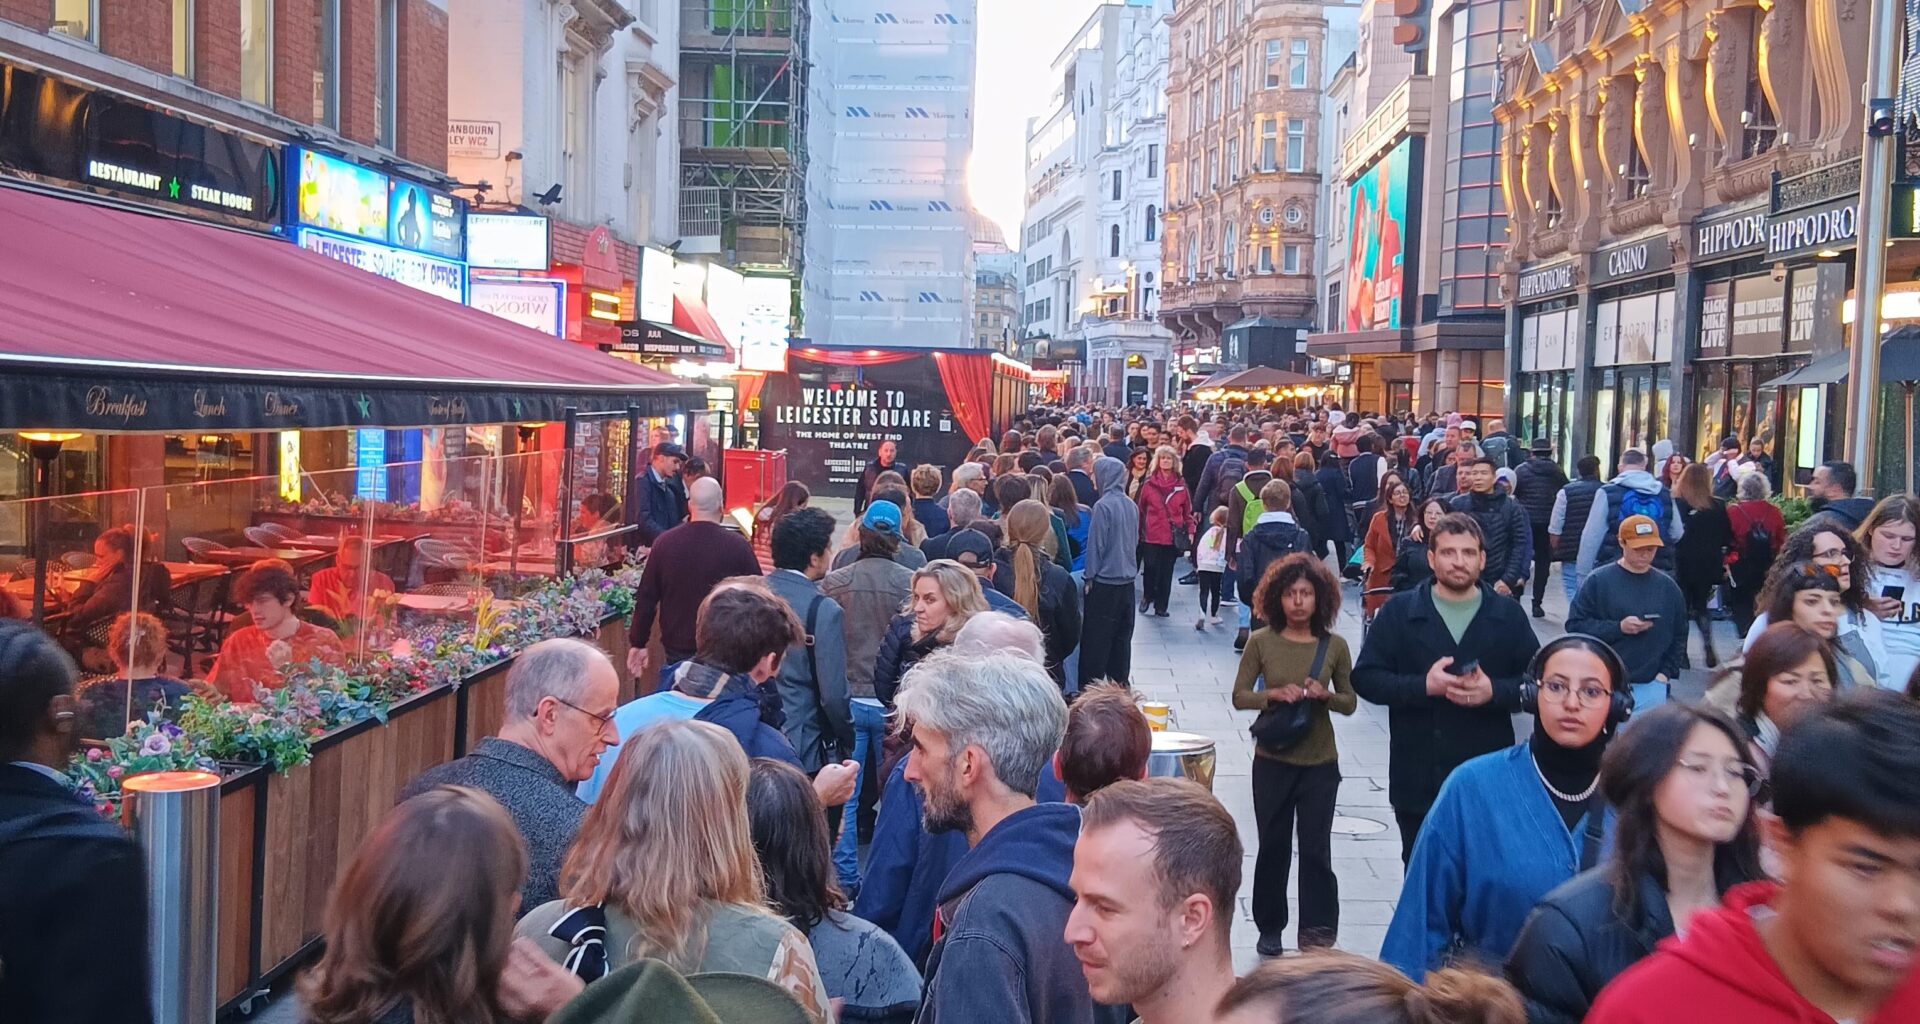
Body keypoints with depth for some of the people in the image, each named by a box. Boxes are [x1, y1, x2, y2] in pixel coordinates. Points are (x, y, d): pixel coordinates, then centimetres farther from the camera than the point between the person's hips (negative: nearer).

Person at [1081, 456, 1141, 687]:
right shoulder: (1131, 505, 6)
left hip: (1105, 582, -7)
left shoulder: (1103, 505, -15)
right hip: (1127, 580, 7)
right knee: (1122, 637, 13)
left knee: (1096, 639, -1)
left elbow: (1096, 544, -13)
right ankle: (1120, 684, 19)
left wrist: (1090, 576, -4)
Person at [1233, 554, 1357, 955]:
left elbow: (1350, 702, 5)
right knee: (1273, 846, 10)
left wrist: (1325, 695, -15)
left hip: (1319, 763, 0)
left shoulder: (1335, 646, -2)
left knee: (1316, 848, 1)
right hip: (1272, 761, 0)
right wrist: (1274, 694, -20)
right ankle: (1270, 928, 24)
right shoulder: (1262, 641, -4)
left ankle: (1318, 932, 12)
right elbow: (1239, 696, -2)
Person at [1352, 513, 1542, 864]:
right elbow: (1364, 678, -3)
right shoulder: (1399, 611, 2)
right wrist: (1423, 685, -18)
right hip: (1418, 780, 0)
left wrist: (1494, 691, -17)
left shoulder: (1508, 615, 5)